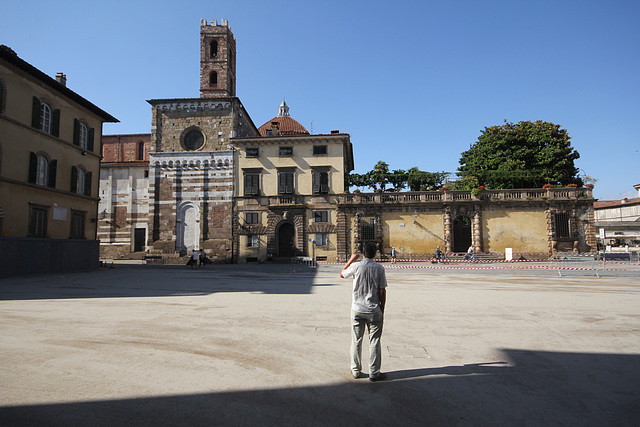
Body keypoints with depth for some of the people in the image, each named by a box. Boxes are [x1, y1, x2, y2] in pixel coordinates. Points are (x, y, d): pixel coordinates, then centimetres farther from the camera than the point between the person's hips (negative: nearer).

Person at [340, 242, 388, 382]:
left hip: (357, 309, 1)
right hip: (374, 310, -1)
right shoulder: (379, 268, -8)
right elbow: (382, 291, -6)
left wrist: (351, 259, 17)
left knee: (356, 341, 13)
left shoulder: (356, 266, -8)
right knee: (374, 342, 8)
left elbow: (342, 274, 11)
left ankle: (356, 370, 23)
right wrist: (382, 310, 5)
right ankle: (374, 373, 14)